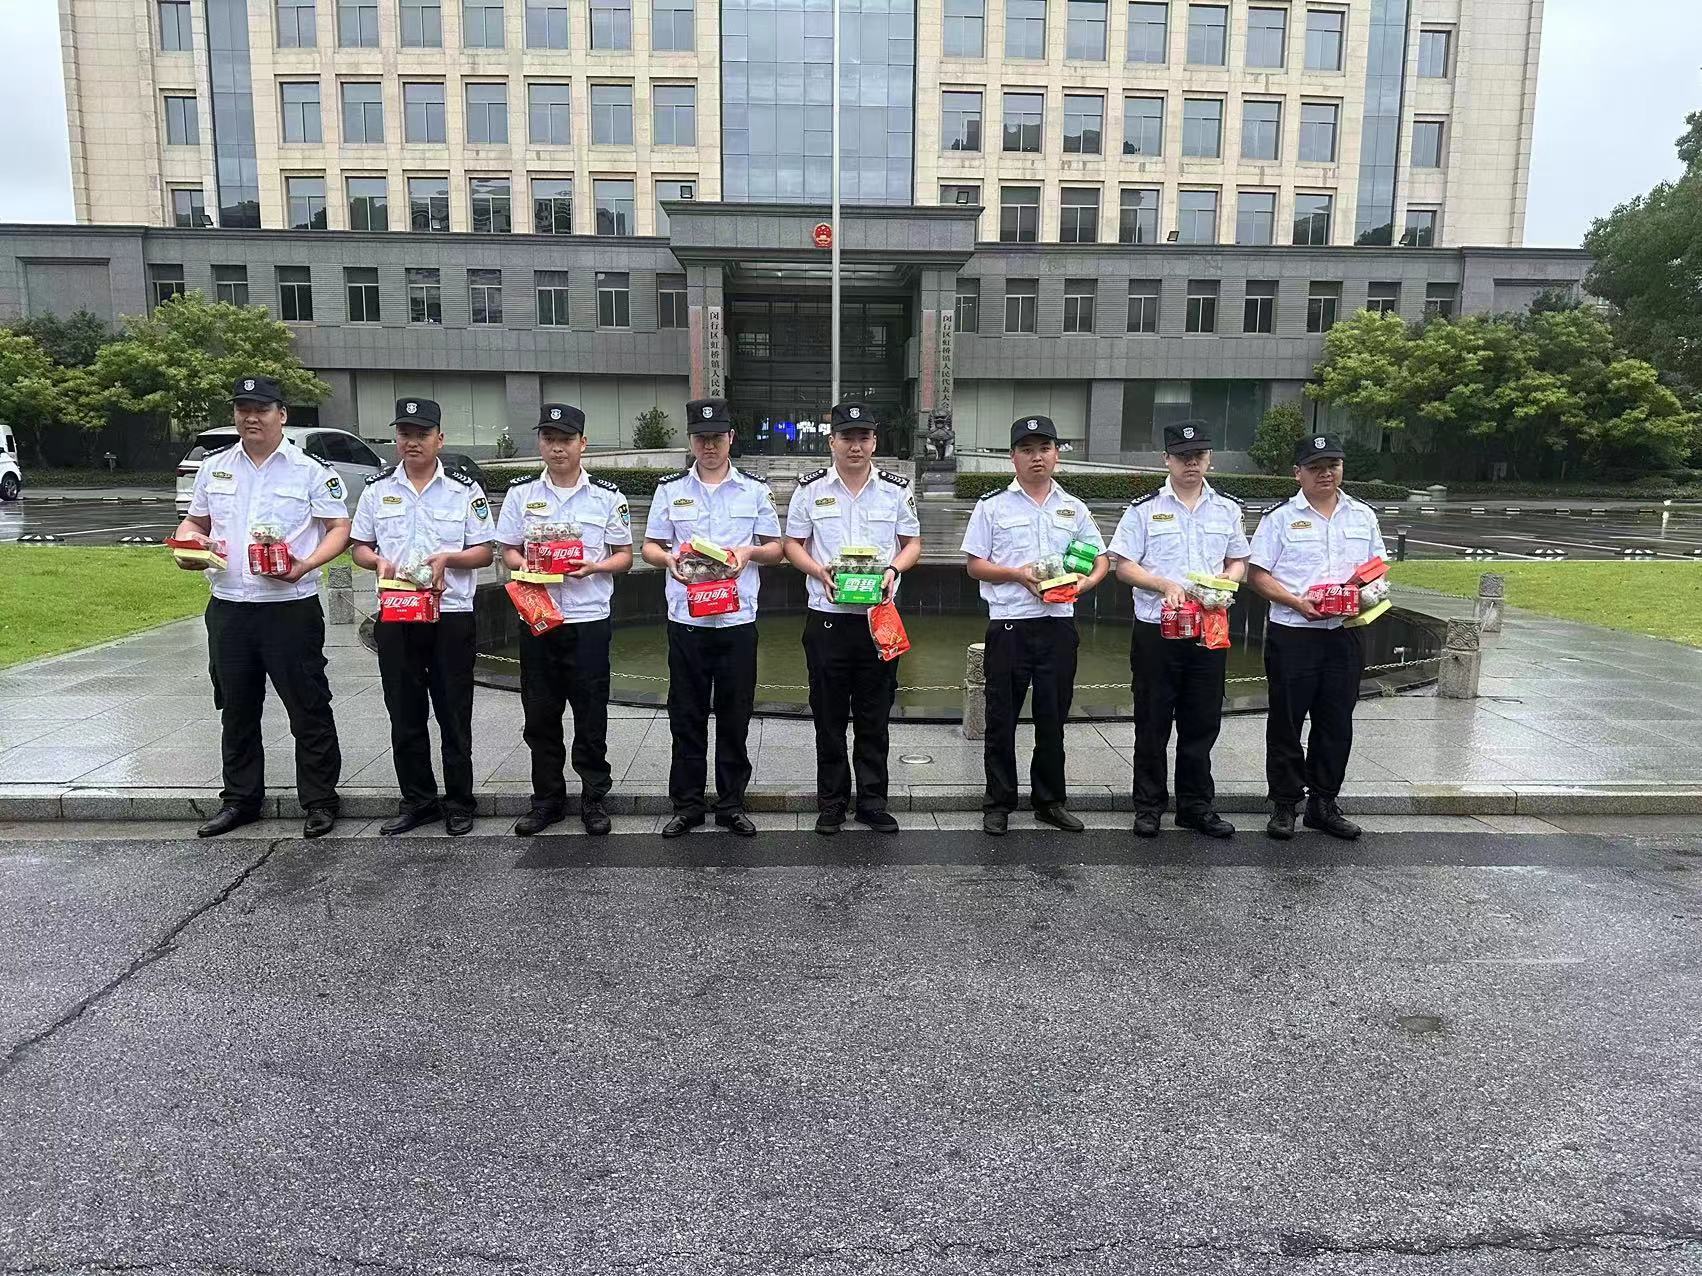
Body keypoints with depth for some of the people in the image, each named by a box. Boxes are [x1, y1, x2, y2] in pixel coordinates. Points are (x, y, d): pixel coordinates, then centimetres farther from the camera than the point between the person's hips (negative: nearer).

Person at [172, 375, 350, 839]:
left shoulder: (311, 470, -2)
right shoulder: (214, 468, 12)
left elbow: (340, 529, -4)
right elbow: (194, 523, 20)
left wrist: (305, 565, -19)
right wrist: (188, 547, -2)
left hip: (291, 606, -5)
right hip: (228, 607, 5)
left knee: (308, 709, 0)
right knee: (236, 710, 14)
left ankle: (320, 801, 11)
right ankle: (240, 799, 27)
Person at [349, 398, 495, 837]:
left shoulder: (465, 489, 2)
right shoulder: (378, 488, 10)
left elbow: (483, 552, 2)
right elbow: (359, 548, 13)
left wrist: (448, 558, -17)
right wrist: (379, 562, -9)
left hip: (452, 615, -3)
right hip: (395, 617, 3)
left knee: (454, 716, 3)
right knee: (404, 715, 9)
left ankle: (459, 804, 14)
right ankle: (416, 800, 22)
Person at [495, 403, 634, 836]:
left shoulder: (607, 496, 2)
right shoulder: (521, 493, 7)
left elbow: (624, 556, 5)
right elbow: (508, 550, 11)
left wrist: (594, 566, -14)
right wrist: (524, 565, -11)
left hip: (589, 620, -2)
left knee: (591, 715, 3)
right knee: (540, 714, 8)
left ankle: (594, 798, 16)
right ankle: (547, 799, 21)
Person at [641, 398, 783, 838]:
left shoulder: (755, 489, 7)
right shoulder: (670, 489, 8)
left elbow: (774, 549, 9)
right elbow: (650, 547, 10)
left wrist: (749, 552, -13)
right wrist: (669, 559, -13)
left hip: (738, 619, 0)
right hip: (686, 619, 0)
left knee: (735, 716, 5)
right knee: (686, 716, 6)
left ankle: (731, 804, 17)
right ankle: (687, 805, 17)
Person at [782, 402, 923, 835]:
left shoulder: (896, 489, 5)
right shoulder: (811, 489, 3)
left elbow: (913, 543, 10)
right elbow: (793, 545, 6)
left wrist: (893, 569, -11)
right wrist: (822, 573, -13)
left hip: (879, 616, 1)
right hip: (827, 616, -1)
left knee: (874, 717, 7)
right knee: (829, 715, 6)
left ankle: (873, 802, 19)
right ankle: (831, 803, 18)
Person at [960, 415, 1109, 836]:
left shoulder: (1073, 508, 12)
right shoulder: (992, 506, 3)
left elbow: (1100, 558, 14)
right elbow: (975, 564, 2)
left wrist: (1087, 581, -8)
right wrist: (1018, 573, -14)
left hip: (1058, 623, 3)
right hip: (1009, 623, -3)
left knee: (1053, 717, 10)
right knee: (1002, 718, 3)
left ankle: (1050, 801, 23)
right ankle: (998, 804, 14)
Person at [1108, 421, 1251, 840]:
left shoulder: (1228, 510, 10)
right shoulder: (1145, 509, 0)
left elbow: (1240, 562, 17)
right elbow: (1123, 566, -3)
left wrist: (1225, 579, -5)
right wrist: (1165, 586, -17)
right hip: (1156, 629, -3)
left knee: (1203, 721, 9)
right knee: (1152, 722, 5)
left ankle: (1197, 805, 21)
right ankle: (1148, 806, 16)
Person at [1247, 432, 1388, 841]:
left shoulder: (1363, 516, 12)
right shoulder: (1280, 518, 0)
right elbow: (1258, 576, -4)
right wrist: (1297, 603, -18)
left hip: (1344, 634, 4)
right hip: (1292, 634, -4)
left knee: (1337, 722, 9)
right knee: (1286, 722, 3)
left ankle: (1323, 803, 21)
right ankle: (1284, 804, 13)